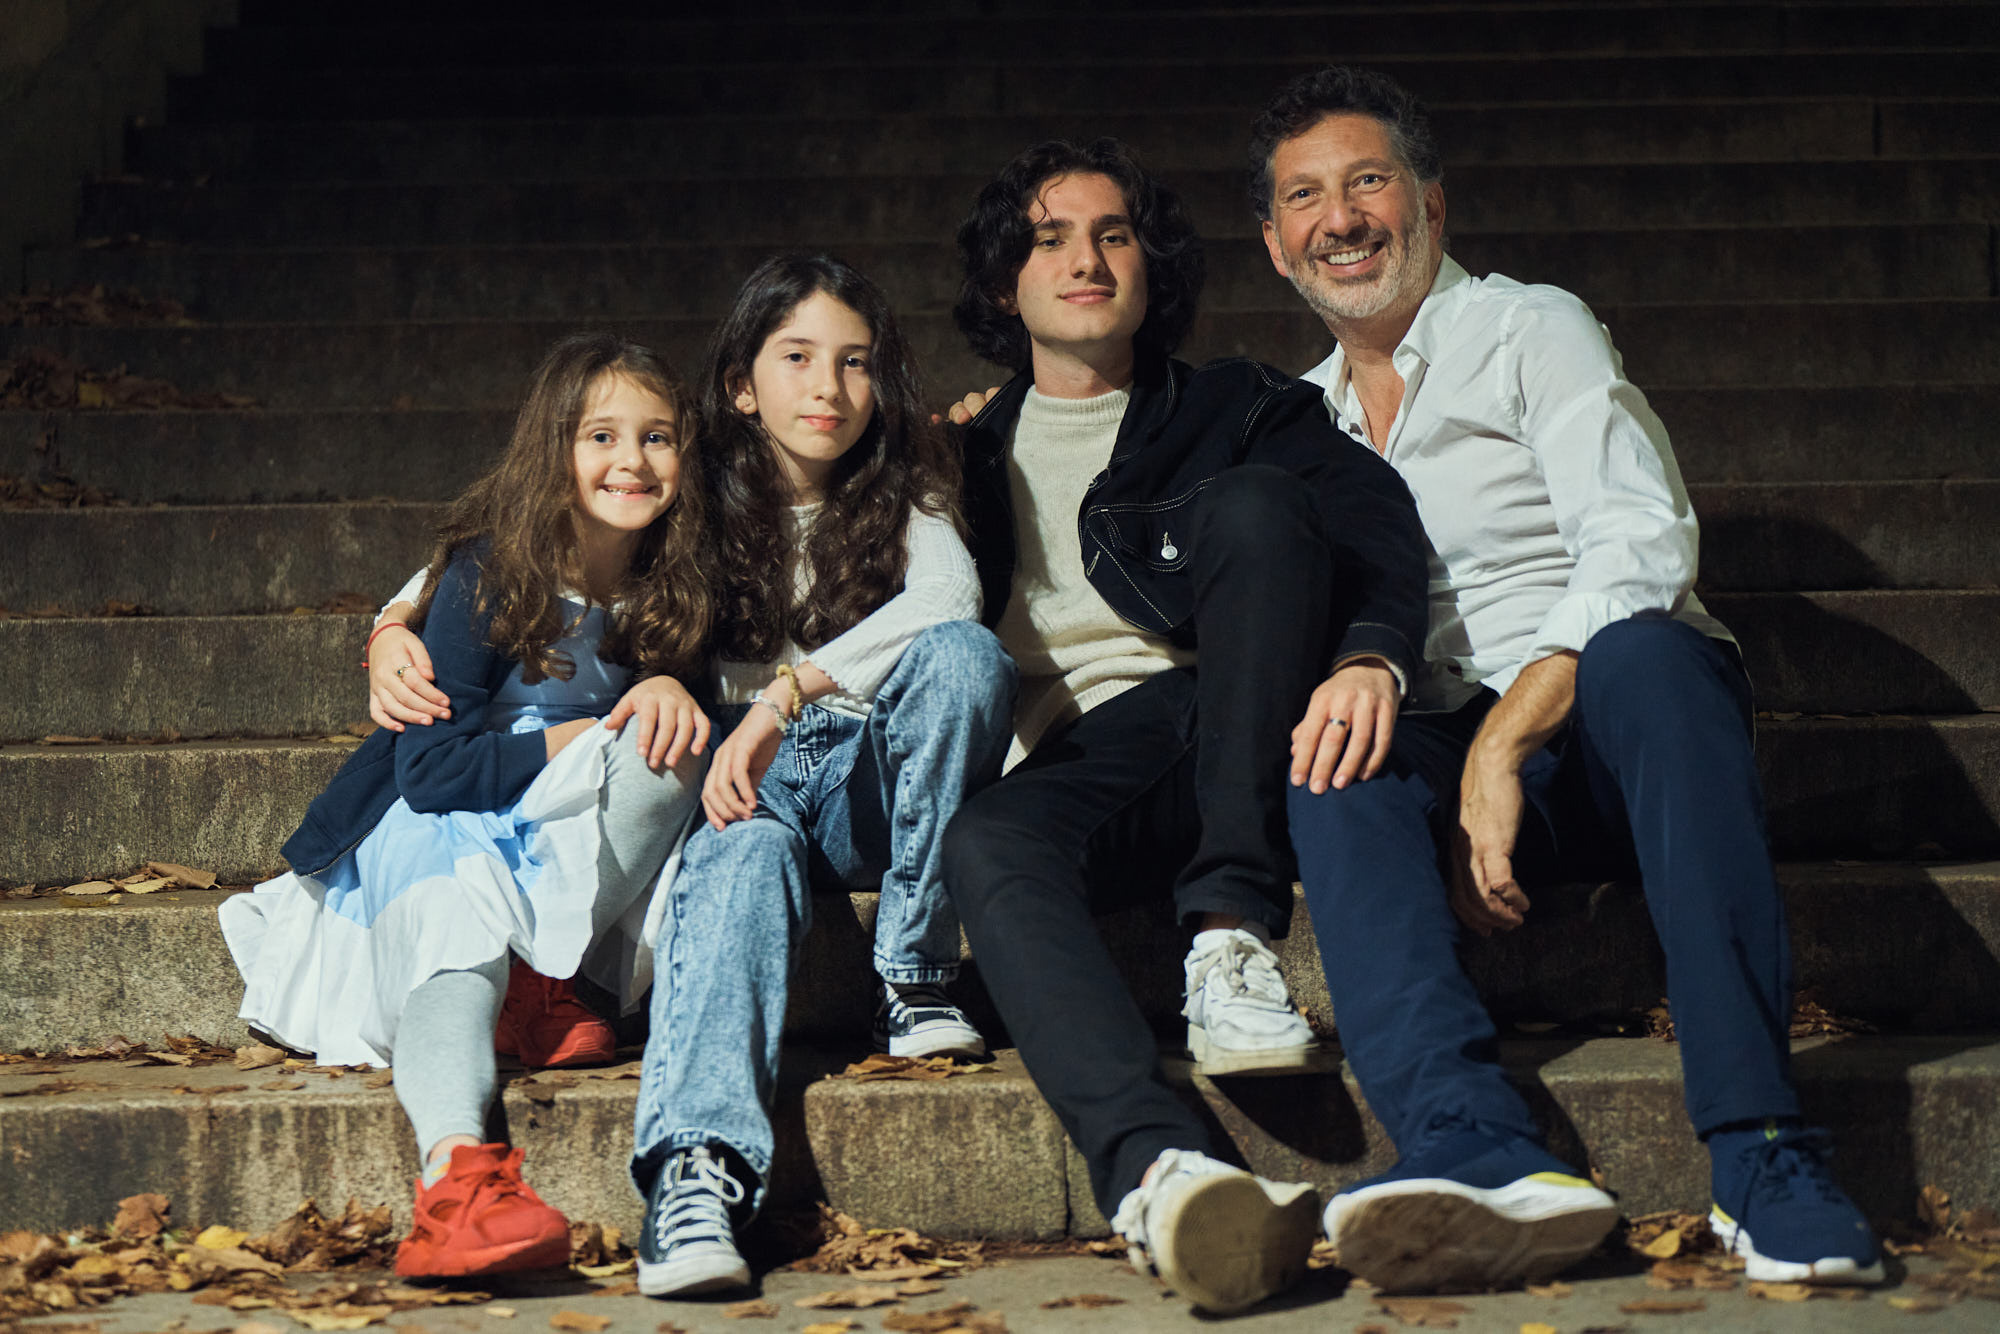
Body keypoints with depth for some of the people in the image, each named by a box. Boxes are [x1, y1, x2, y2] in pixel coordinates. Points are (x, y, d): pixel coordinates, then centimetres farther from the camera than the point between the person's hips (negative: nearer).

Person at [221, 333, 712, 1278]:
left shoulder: (670, 588, 0)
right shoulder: (486, 576, -14)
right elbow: (432, 768, -16)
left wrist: (668, 686, -17)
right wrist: (588, 740, -17)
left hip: (567, 828, 4)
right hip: (438, 820, -4)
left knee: (676, 750, -26)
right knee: (456, 924, -38)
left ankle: (545, 990, -25)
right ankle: (457, 1174, -62)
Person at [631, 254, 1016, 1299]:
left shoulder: (900, 497, 6)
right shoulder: (702, 504, 8)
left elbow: (951, 595, -17)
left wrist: (786, 695, -28)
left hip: (870, 779, 1)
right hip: (743, 779, -1)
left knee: (962, 657, -28)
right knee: (743, 857, -37)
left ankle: (914, 978, -21)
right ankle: (696, 1171, -60)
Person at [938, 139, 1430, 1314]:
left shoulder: (1234, 412, 20)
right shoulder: (975, 458, 28)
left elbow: (1377, 514, 1)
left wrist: (1370, 656, -23)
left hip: (1228, 729, 0)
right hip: (1073, 761, 1)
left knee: (1253, 504, -26)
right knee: (987, 845, -35)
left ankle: (1234, 935, -31)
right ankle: (1157, 1170, -61)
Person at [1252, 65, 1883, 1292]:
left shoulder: (1532, 329, 5)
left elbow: (1642, 550, -10)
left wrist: (1503, 748, -21)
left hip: (1612, 729, -3)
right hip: (1455, 755, 3)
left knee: (1646, 654, -38)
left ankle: (1765, 1161, -45)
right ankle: (1483, 1156, -52)